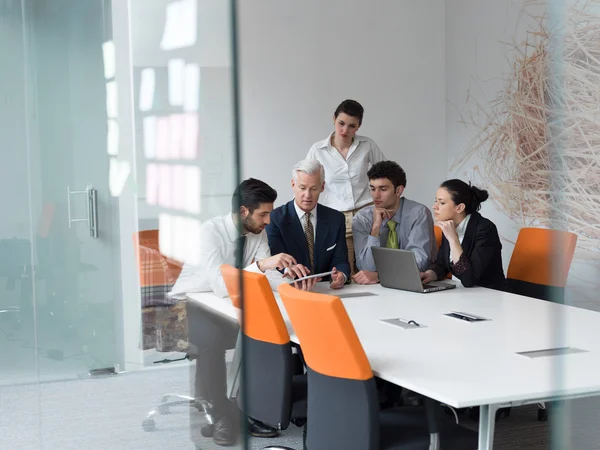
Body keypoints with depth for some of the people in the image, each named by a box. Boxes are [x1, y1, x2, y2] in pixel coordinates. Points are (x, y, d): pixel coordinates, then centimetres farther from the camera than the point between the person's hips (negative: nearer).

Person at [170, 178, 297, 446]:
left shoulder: (258, 233, -5)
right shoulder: (210, 231, -25)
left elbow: (269, 276, -9)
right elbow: (221, 286, -36)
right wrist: (261, 264, -46)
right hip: (188, 305, -6)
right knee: (212, 337, -36)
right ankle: (220, 418, -23)